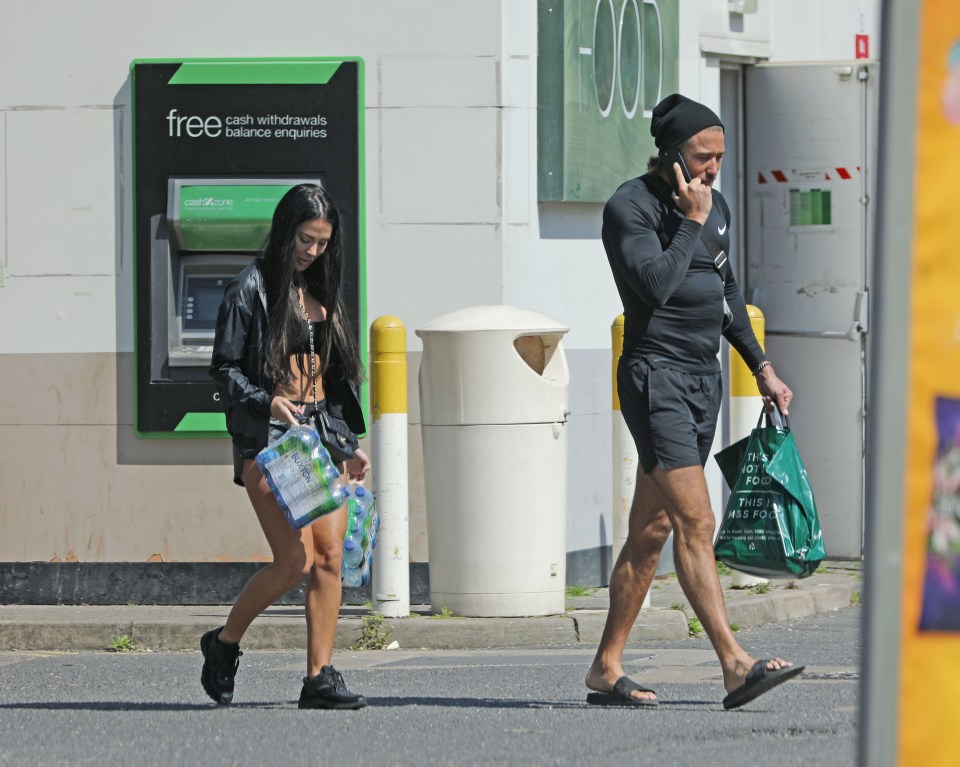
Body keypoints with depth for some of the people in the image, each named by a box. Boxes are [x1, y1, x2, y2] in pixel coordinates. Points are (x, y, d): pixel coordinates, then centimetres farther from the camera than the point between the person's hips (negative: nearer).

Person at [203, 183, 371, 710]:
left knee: (330, 555, -4)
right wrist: (266, 401, -22)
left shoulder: (322, 292, 16)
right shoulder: (251, 289, -4)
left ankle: (320, 677, -1)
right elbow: (224, 367, -6)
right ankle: (223, 644, 8)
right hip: (268, 435, -6)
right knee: (295, 559, -13)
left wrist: (350, 442, 17)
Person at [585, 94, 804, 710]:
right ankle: (736, 665, -23)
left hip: (704, 378, 8)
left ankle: (607, 669, 12)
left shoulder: (716, 206, 15)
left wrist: (762, 367, 23)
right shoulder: (630, 206, -8)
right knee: (696, 521, -16)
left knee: (651, 530, 8)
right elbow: (655, 285, -21)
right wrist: (691, 222, -13)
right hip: (656, 375, -8)